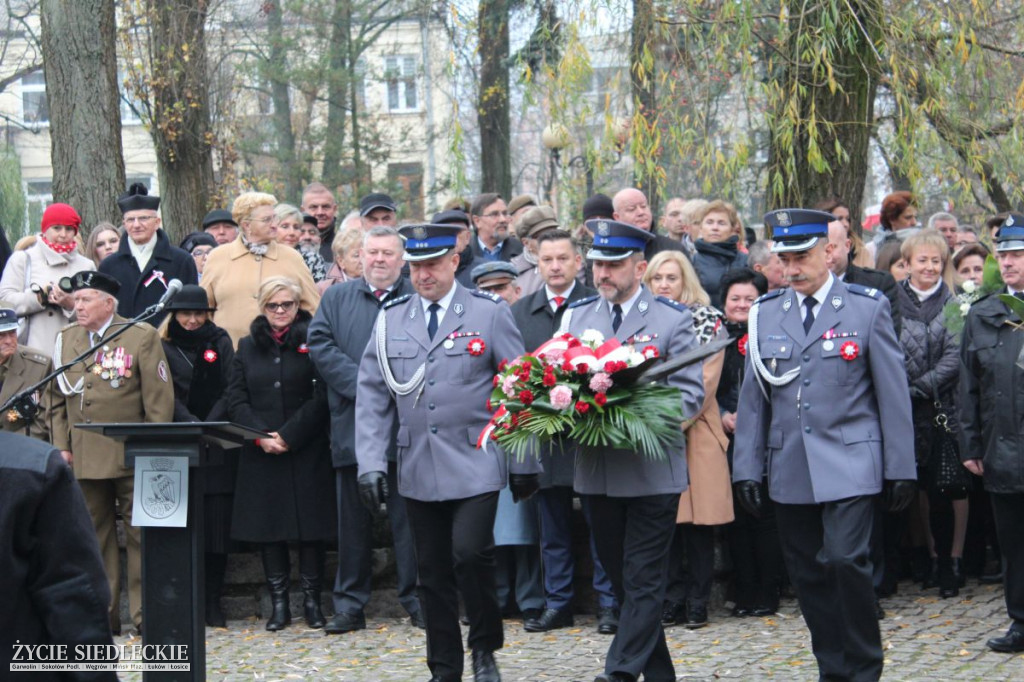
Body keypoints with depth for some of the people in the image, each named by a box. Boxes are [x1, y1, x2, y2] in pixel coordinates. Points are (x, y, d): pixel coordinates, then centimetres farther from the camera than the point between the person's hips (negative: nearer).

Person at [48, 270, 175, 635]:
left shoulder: (142, 336, -1)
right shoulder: (66, 339, 12)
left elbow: (159, 398, -3)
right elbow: (57, 400, 15)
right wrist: (61, 446, 6)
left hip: (132, 458, -4)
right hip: (84, 458, 4)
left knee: (141, 534, -1)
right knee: (94, 536, 7)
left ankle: (144, 613, 4)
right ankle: (101, 615, 13)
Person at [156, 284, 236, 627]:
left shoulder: (220, 342, 12)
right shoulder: (163, 346, 8)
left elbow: (229, 391, 4)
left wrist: (209, 426, -10)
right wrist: (191, 425, -15)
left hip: (218, 445, 1)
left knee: (217, 521, -5)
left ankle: (213, 601, -1)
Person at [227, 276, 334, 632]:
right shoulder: (248, 347, 11)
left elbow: (321, 398, -6)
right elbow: (236, 400, 6)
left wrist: (289, 436, -12)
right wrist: (261, 436, -9)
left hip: (307, 452, -3)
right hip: (260, 454, 3)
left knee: (310, 525, -1)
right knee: (268, 526, 2)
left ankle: (312, 600, 7)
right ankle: (278, 603, 7)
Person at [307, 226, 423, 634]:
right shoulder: (337, 298, 14)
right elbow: (320, 344, 2)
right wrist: (362, 384, -11)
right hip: (352, 427, 2)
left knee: (409, 517, -1)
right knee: (353, 519, 6)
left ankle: (417, 600, 7)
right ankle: (349, 606, 12)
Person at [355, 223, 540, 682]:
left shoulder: (490, 313, 1)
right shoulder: (391, 320, 9)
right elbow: (372, 397, 9)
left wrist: (524, 463, 1)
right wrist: (370, 463, 0)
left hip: (475, 465, -3)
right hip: (417, 469, 3)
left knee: (470, 553, -17)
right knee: (432, 573, 6)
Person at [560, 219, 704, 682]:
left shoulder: (673, 319, -2)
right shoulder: (576, 316, 10)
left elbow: (690, 393, -7)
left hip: (652, 470, -5)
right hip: (597, 472, 5)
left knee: (643, 580, -5)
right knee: (622, 579, 12)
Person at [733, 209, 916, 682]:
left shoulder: (867, 308, 0)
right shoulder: (765, 314, 9)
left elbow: (893, 393, 1)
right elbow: (753, 398, 10)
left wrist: (901, 467, -2)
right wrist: (746, 468, 6)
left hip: (849, 466, -4)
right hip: (790, 473, 4)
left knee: (846, 561, -15)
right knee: (808, 573, 6)